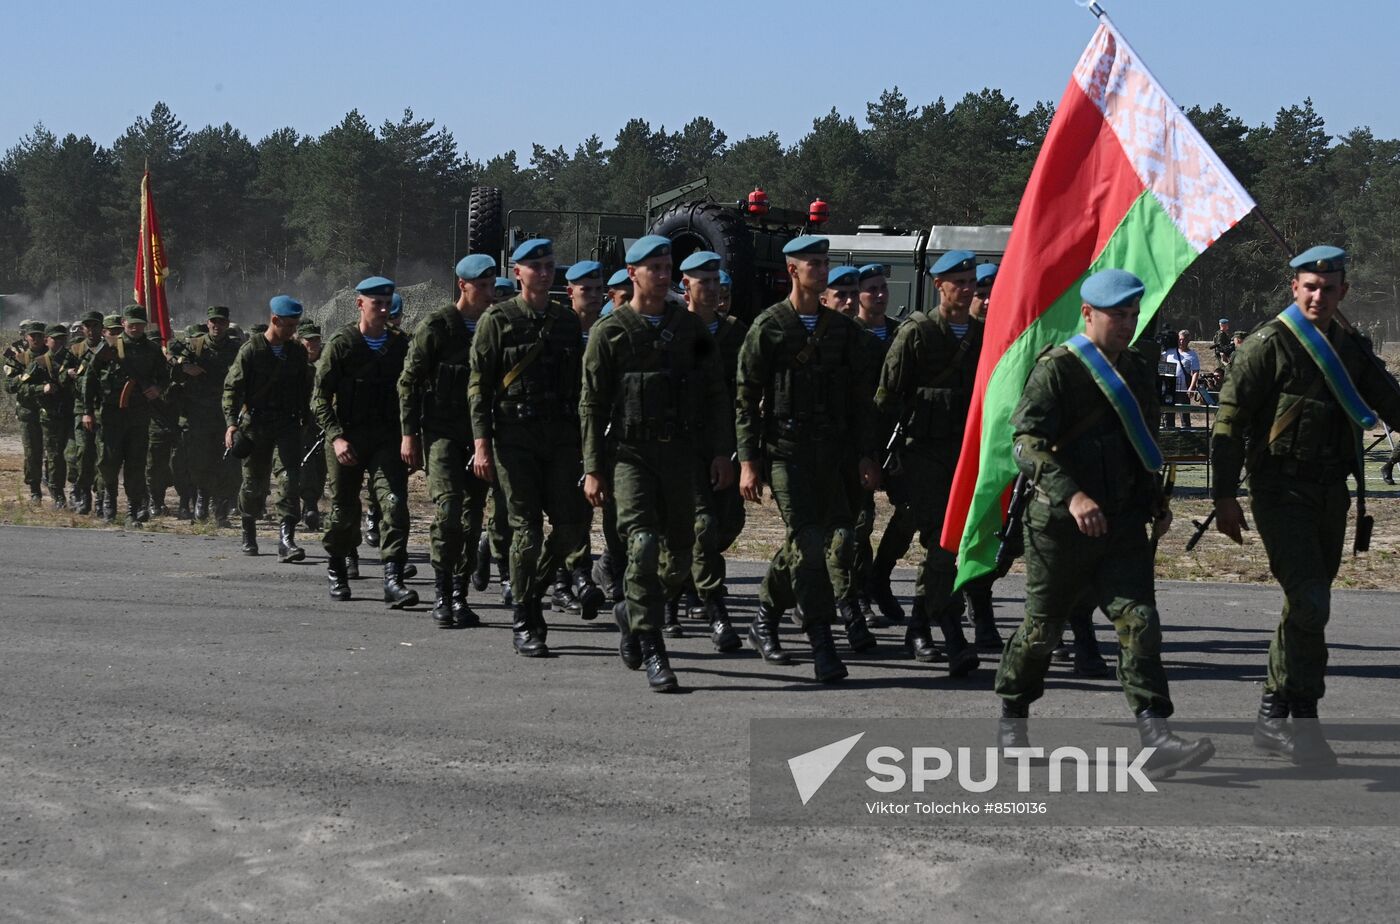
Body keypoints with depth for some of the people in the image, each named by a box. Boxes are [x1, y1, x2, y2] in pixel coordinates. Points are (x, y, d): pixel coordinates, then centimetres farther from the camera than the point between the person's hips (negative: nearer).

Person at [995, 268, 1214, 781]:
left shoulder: (1139, 371, 12)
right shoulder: (1056, 368, -10)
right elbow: (1027, 441, -20)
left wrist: (1156, 499, 14)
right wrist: (1071, 495, -31)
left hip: (1124, 526, 5)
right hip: (1059, 525, -5)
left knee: (1140, 621, -9)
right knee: (1042, 626, 9)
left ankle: (1155, 740, -16)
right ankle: (1011, 718, 31)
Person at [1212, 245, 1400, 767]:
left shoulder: (1351, 349, 12)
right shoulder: (1267, 346, -8)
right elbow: (1230, 420, -9)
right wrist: (1225, 495, -13)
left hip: (1331, 490, 7)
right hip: (1281, 489, -7)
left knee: (1308, 603, 11)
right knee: (1309, 600, -16)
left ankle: (1273, 718, 21)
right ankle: (1303, 719, -11)